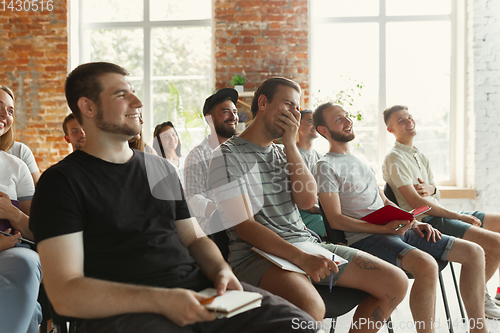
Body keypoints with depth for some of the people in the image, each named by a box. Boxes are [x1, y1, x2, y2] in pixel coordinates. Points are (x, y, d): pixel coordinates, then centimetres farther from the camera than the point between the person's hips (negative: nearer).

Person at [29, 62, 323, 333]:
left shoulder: (163, 169, 19)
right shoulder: (61, 182, -1)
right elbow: (64, 293, -9)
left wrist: (222, 270, -1)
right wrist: (159, 300, -20)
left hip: (198, 288, 6)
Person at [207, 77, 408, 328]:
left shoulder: (284, 152, 19)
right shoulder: (228, 156, -4)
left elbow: (307, 200, 2)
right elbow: (244, 226, -14)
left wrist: (290, 144, -1)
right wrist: (301, 258, -24)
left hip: (305, 244, 7)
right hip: (257, 253, -7)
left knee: (395, 282, -3)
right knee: (310, 306, -39)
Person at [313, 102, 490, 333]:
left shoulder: (361, 162, 23)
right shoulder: (326, 167, -4)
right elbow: (336, 220, -12)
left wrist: (413, 223, 8)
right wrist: (386, 229, -20)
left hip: (395, 230, 9)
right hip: (365, 238, -8)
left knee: (474, 252, 1)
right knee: (426, 265, -36)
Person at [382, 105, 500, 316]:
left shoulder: (419, 155, 19)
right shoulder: (395, 159, -11)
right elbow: (415, 202, -18)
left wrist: (430, 188, -8)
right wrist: (457, 216, -15)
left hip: (440, 213, 10)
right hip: (426, 221, -10)